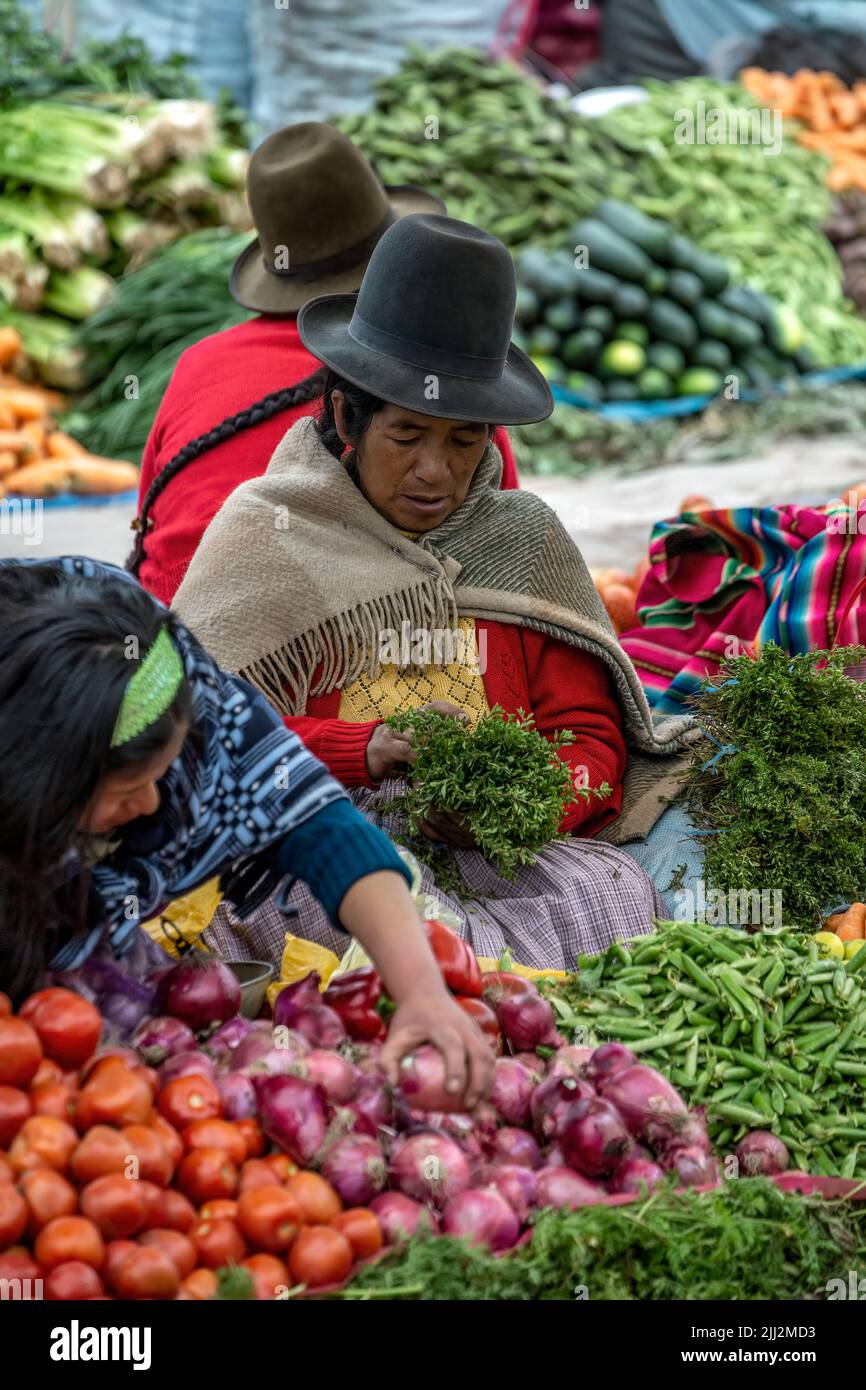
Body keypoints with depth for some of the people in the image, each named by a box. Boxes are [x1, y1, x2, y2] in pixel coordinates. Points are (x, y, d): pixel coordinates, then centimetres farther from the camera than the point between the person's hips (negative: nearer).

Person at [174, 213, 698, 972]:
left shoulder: (524, 538, 17)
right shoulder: (267, 534, 10)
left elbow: (589, 735, 13)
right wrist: (363, 751, -15)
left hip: (497, 847, 2)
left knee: (611, 891, -31)